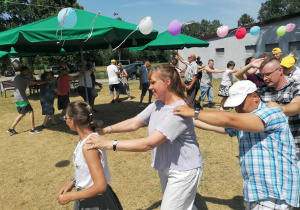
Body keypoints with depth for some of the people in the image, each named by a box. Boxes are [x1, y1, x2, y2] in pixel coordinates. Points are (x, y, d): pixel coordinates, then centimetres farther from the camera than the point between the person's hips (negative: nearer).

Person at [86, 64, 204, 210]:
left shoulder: (179, 111, -31)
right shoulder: (158, 104, -2)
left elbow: (148, 144, -35)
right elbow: (134, 123, -1)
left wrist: (108, 144, -34)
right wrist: (106, 130, -15)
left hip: (184, 171, -8)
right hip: (165, 168, 8)